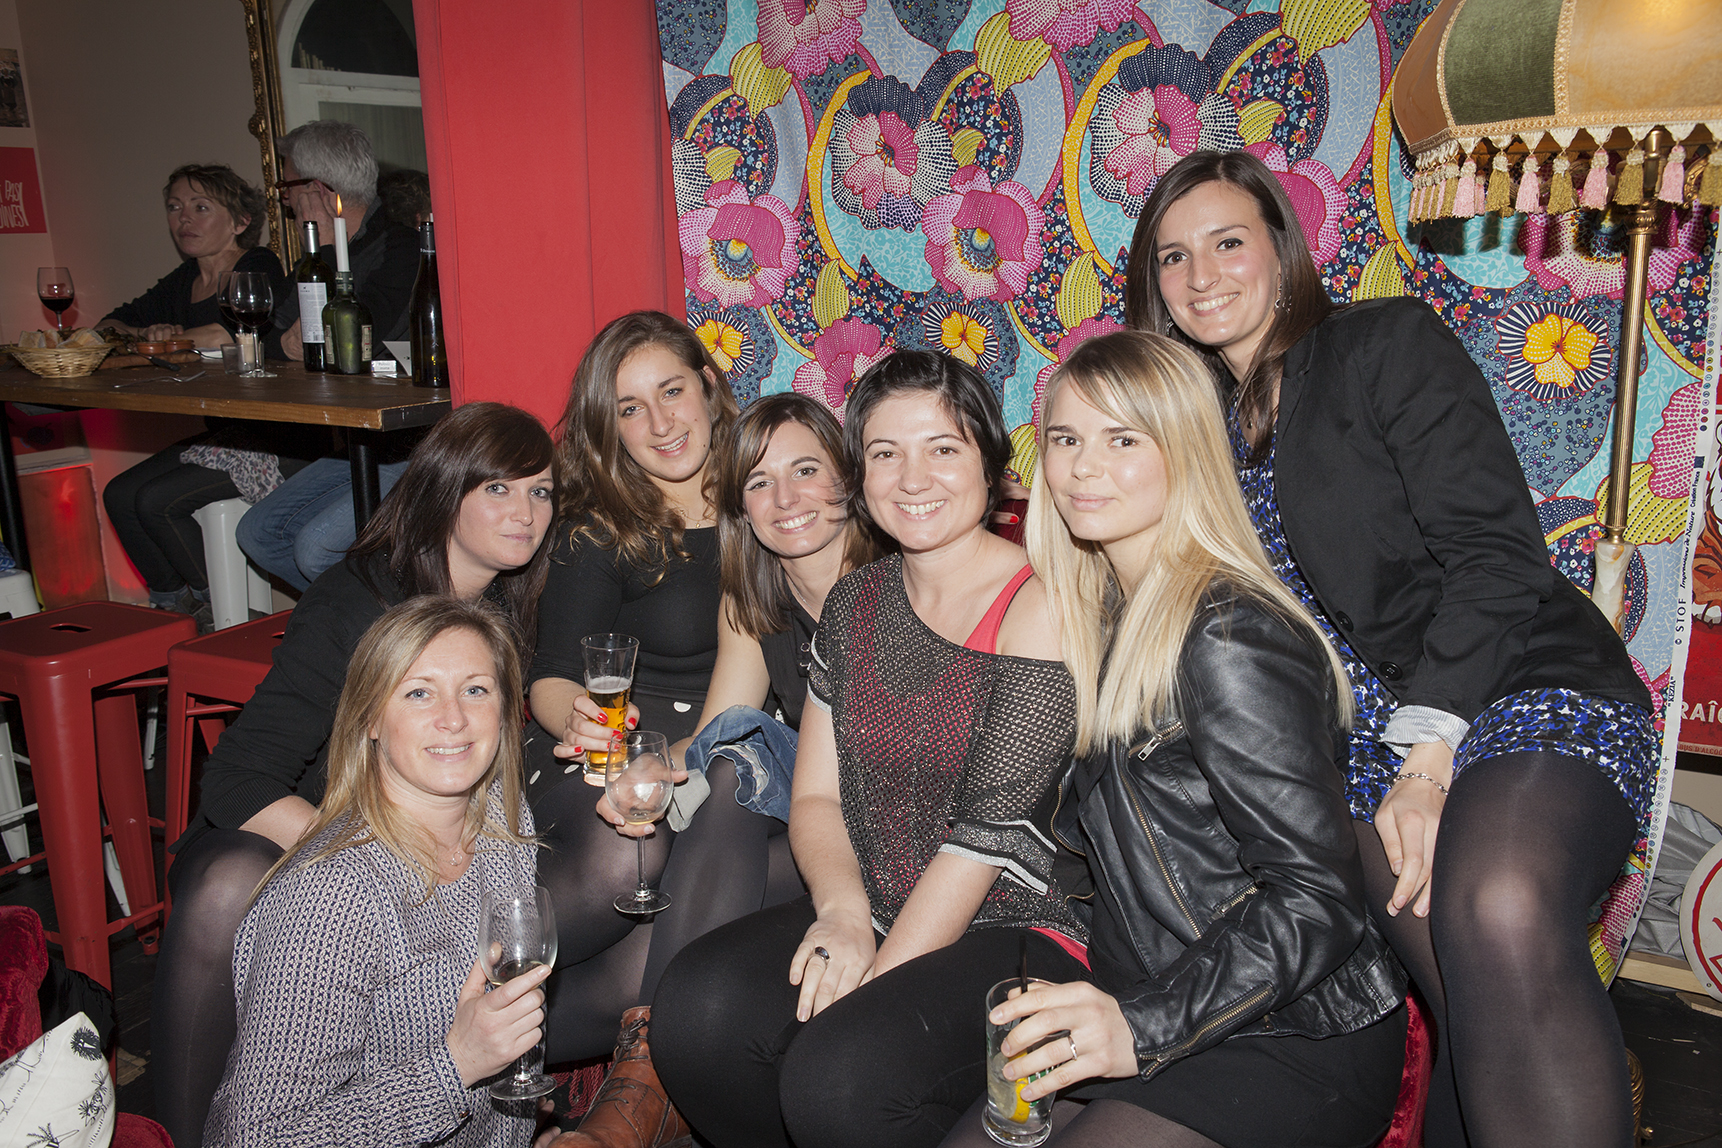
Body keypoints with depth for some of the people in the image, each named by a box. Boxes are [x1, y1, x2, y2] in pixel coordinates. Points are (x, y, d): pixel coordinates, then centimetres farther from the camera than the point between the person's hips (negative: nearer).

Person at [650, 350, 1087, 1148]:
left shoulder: (1038, 608, -12)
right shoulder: (855, 603, 9)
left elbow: (990, 833, -16)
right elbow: (815, 794, 9)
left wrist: (875, 983, -15)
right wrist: (844, 911, -11)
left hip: (1015, 931, -5)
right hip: (870, 917, 6)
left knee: (840, 1075, -29)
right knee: (695, 1008, -19)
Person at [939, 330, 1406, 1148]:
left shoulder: (1230, 638, -18)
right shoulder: (1110, 618, 8)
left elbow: (1317, 899, -21)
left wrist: (1144, 1028, -27)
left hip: (1294, 1043, -7)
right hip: (1162, 1029, 7)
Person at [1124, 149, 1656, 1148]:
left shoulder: (1393, 344, 1)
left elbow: (1497, 554, -8)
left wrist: (1430, 756, -17)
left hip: (1522, 694, -3)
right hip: (1354, 745, 3)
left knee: (1498, 911, -35)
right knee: (1480, 988, -23)